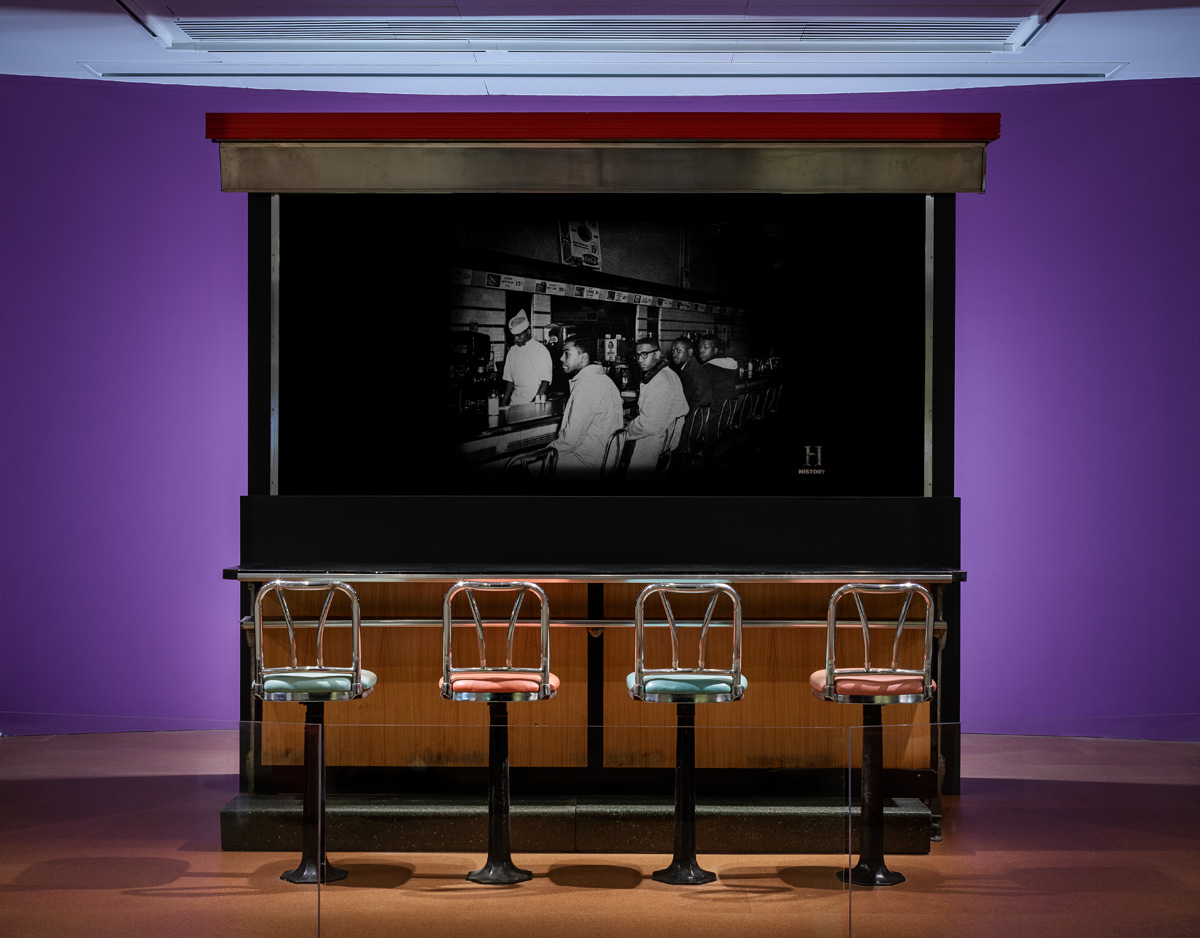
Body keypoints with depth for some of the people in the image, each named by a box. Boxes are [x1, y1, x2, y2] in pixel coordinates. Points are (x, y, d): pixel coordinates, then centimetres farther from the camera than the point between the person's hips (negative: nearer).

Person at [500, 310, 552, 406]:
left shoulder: (540, 350, -4)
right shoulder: (512, 351, 12)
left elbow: (545, 380, -7)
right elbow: (509, 379, 15)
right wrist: (504, 400, 8)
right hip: (515, 400, 4)